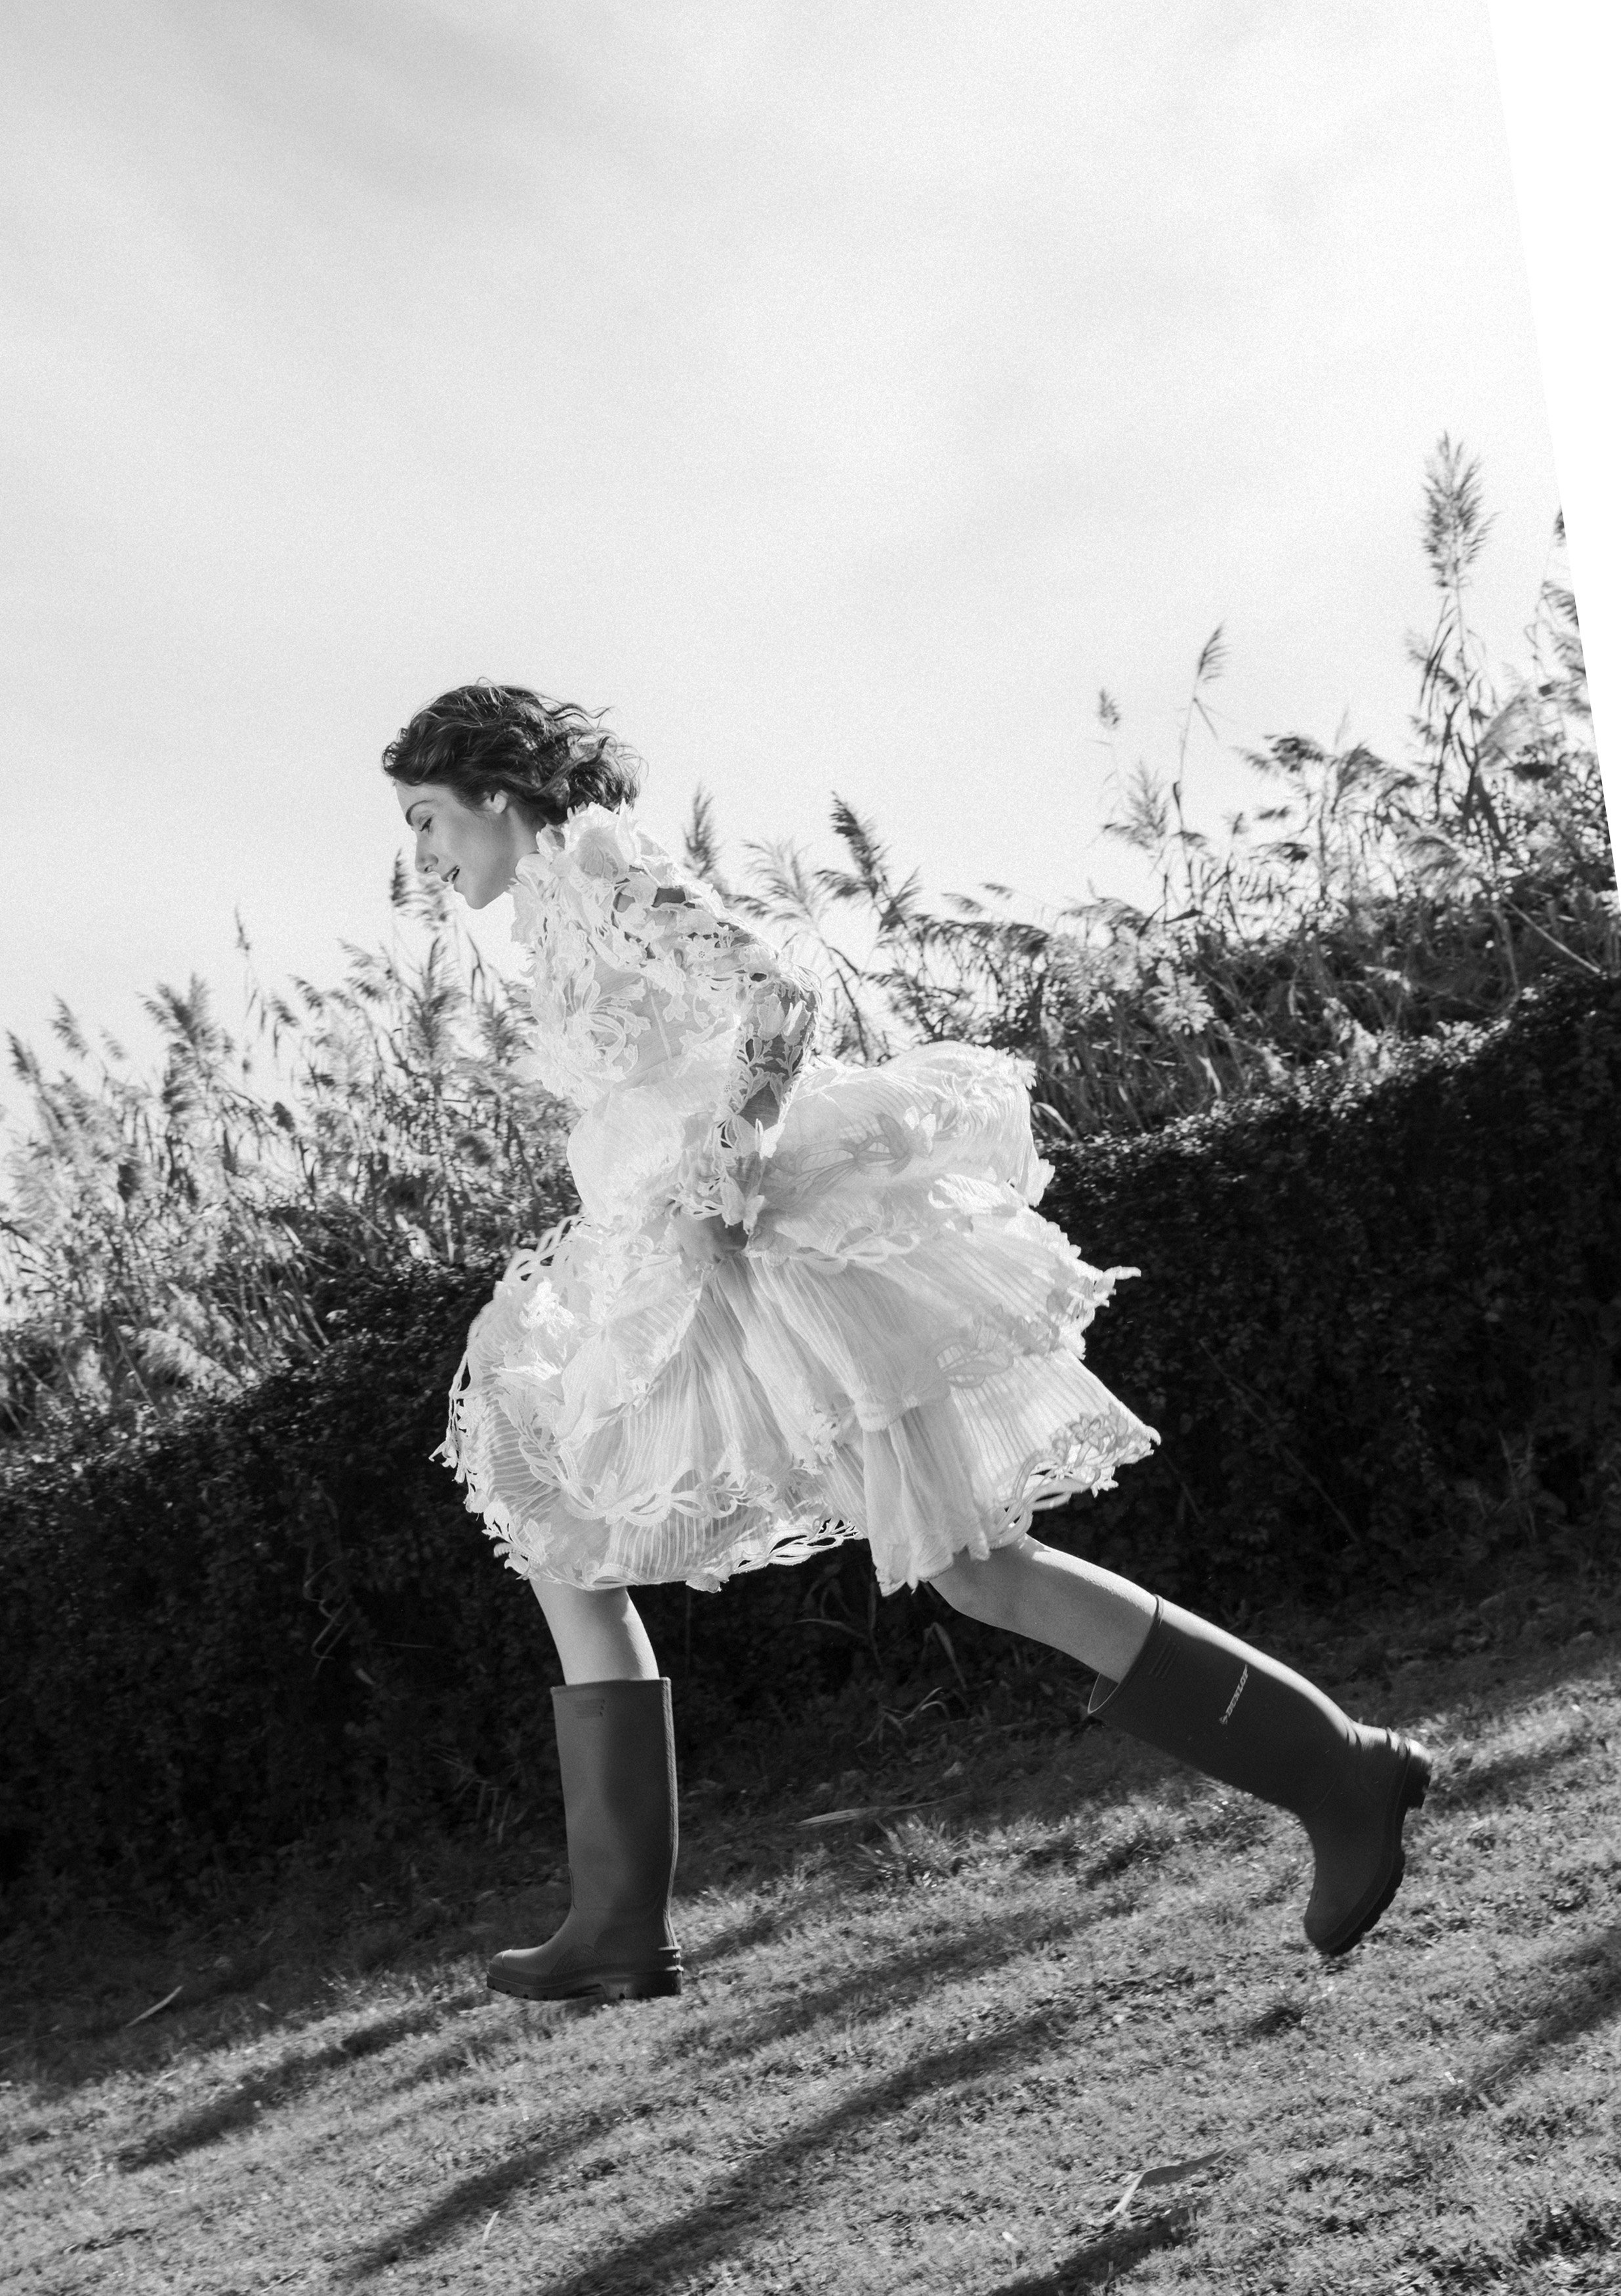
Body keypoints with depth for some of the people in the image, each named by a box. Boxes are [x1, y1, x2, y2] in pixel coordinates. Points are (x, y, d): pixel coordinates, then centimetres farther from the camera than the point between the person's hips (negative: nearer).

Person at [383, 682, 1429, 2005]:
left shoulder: (594, 877, -9)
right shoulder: (565, 904, 19)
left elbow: (779, 999, -24)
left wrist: (715, 1189, -21)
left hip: (772, 1258, -10)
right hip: (689, 1296, 10)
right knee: (563, 1553, 7)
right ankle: (621, 1928, 10)